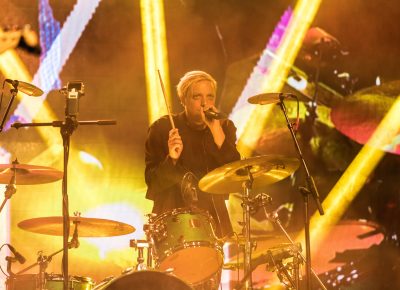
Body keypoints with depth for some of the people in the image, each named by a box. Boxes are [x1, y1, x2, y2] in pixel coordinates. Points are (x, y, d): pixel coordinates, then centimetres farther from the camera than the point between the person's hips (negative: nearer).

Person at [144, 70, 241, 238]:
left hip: (214, 217, 3)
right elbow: (153, 183, -6)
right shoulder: (162, 129, -2)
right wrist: (171, 160, -25)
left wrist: (216, 130, -16)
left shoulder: (225, 128, 6)